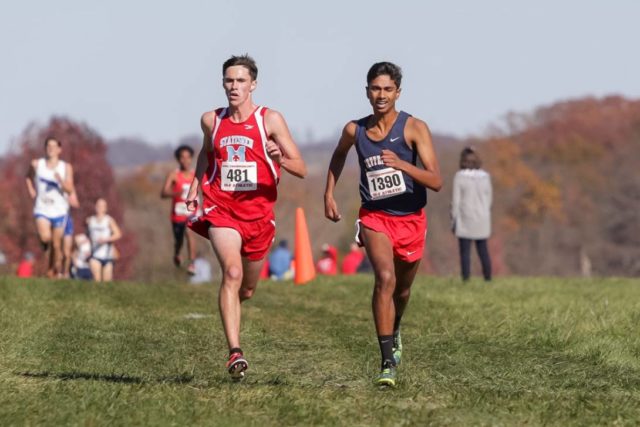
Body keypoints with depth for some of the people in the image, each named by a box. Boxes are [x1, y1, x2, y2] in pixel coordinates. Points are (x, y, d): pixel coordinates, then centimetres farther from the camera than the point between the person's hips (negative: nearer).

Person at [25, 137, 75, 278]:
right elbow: (29, 178, 19)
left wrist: (61, 181, -30)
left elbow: (70, 190, -11)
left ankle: (54, 271, 22)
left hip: (59, 210, 1)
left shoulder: (66, 167, -4)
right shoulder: (36, 164, -1)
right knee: (45, 237, -24)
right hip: (42, 209, -1)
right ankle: (44, 242, 12)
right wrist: (32, 193, 6)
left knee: (56, 245, 5)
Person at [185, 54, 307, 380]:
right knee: (232, 272, -25)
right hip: (220, 210, -1)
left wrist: (281, 158, -28)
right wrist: (195, 186, 15)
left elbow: (301, 170, -7)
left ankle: (230, 304, 53)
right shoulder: (211, 120, 4)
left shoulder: (270, 120, -4)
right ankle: (235, 352, -31)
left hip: (258, 214, 1)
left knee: (247, 289, 15)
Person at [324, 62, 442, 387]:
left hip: (410, 220, 0)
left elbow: (436, 181, -21)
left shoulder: (414, 128, -13)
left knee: (402, 289, 18)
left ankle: (394, 330, 54)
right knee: (385, 278, -25)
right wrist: (329, 193, 14)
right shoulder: (355, 130, -4)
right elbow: (338, 156, 22)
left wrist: (401, 164, -35)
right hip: (374, 217, 0)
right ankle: (388, 364, -26)